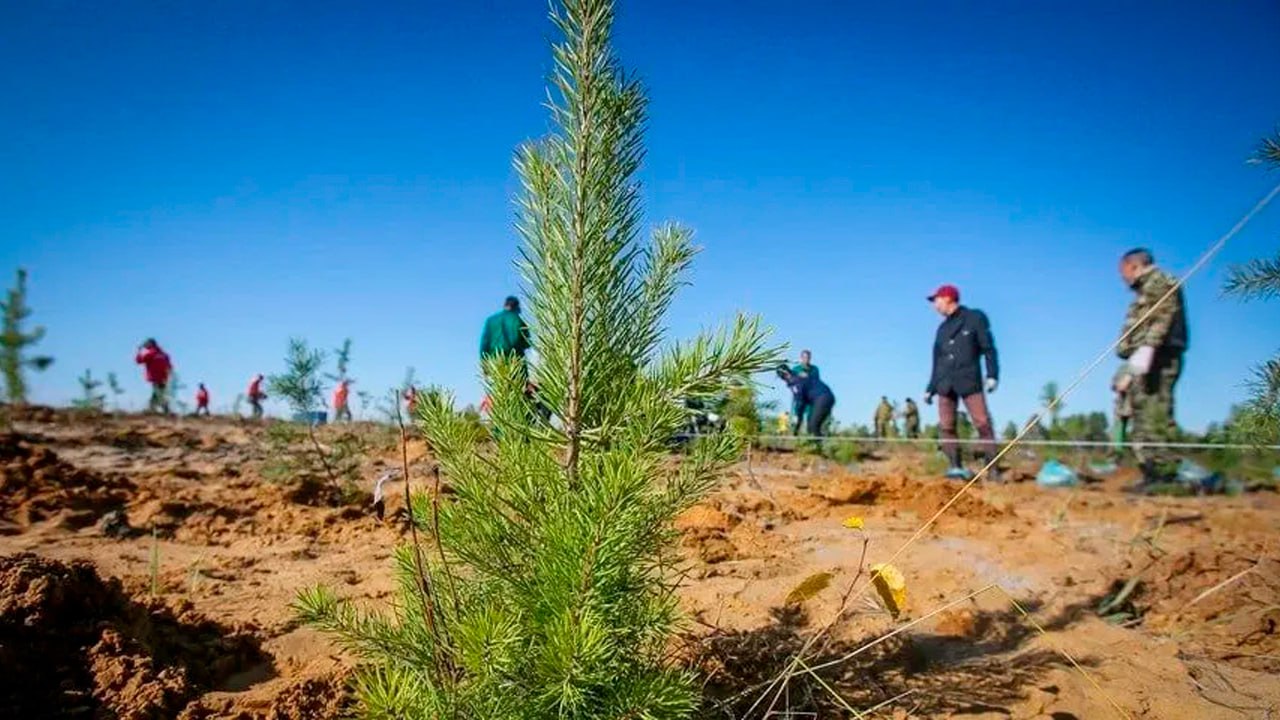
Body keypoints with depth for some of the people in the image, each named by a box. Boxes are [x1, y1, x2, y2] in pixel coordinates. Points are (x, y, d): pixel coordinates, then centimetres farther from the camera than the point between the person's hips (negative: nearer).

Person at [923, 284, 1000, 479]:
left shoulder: (975, 318, 5)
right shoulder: (942, 328, 19)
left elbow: (988, 348, -1)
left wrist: (992, 375, -13)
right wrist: (930, 389, 19)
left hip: (970, 380, -5)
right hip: (945, 383, 5)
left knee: (983, 424, -10)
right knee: (946, 427, -3)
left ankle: (992, 469, -8)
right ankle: (956, 467, 0)